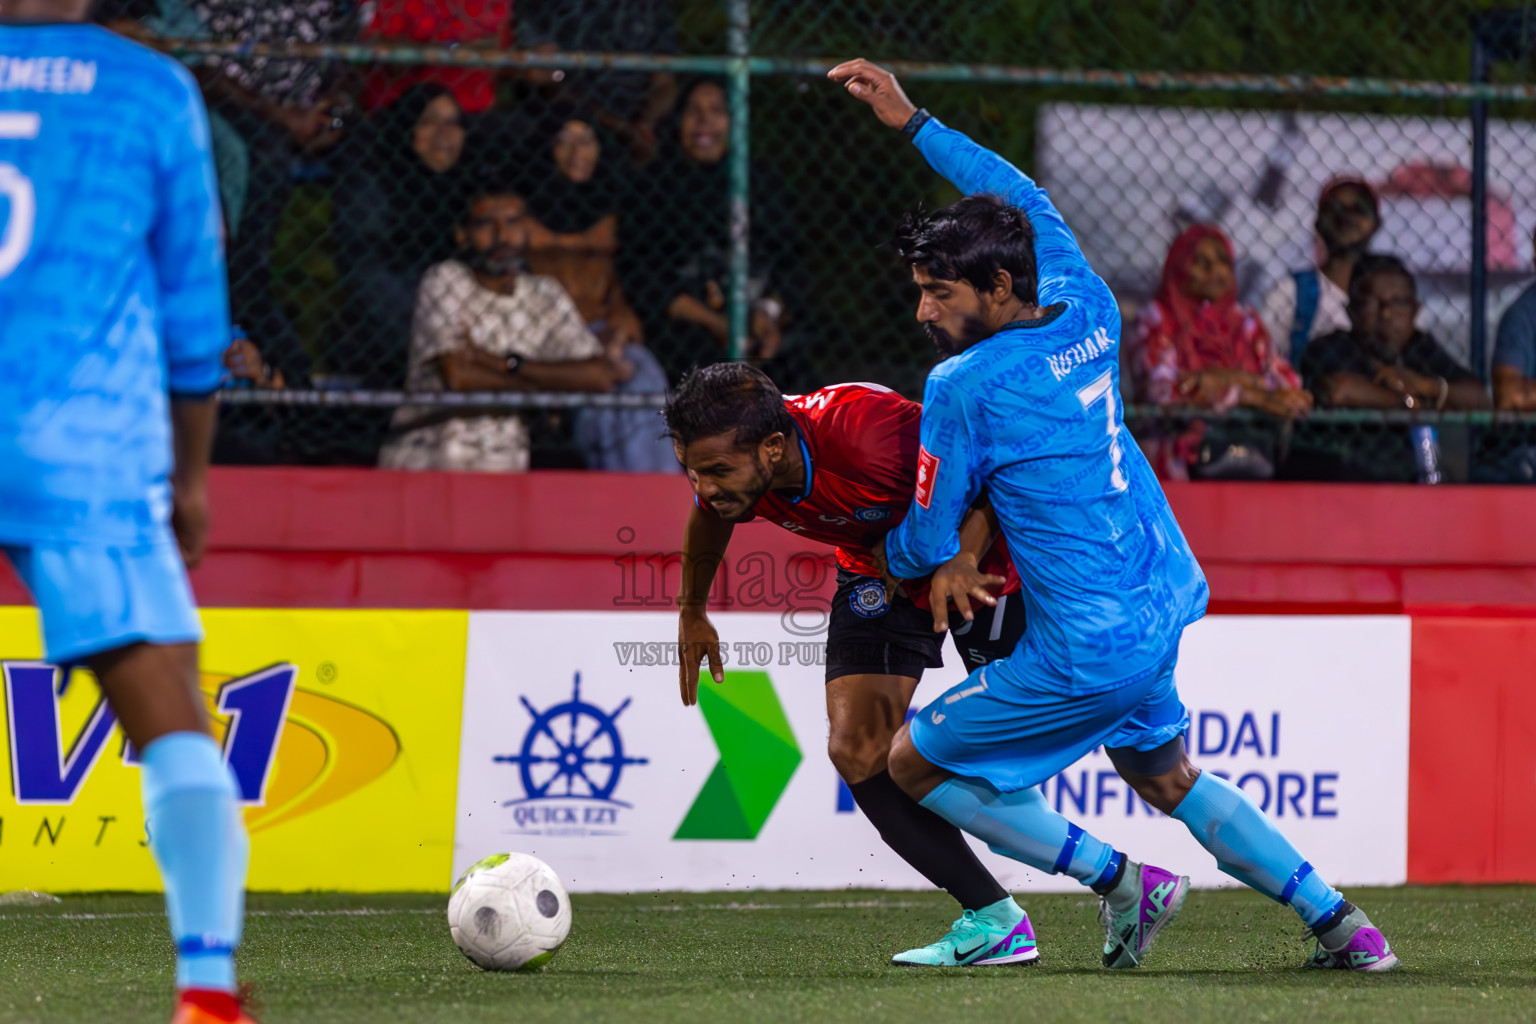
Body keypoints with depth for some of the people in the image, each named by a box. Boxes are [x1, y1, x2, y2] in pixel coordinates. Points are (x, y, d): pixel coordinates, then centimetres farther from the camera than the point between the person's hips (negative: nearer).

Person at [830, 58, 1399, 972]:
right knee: (1167, 776, 29)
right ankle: (1341, 923, 28)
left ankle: (1126, 883, 3)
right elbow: (1030, 202, 22)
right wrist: (912, 123, 24)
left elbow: (925, 549, -9)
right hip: (1160, 614, 8)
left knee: (914, 762, 5)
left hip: (1085, 653, -8)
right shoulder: (1088, 318, 1)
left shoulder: (964, 387, -19)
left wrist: (883, 554, 14)